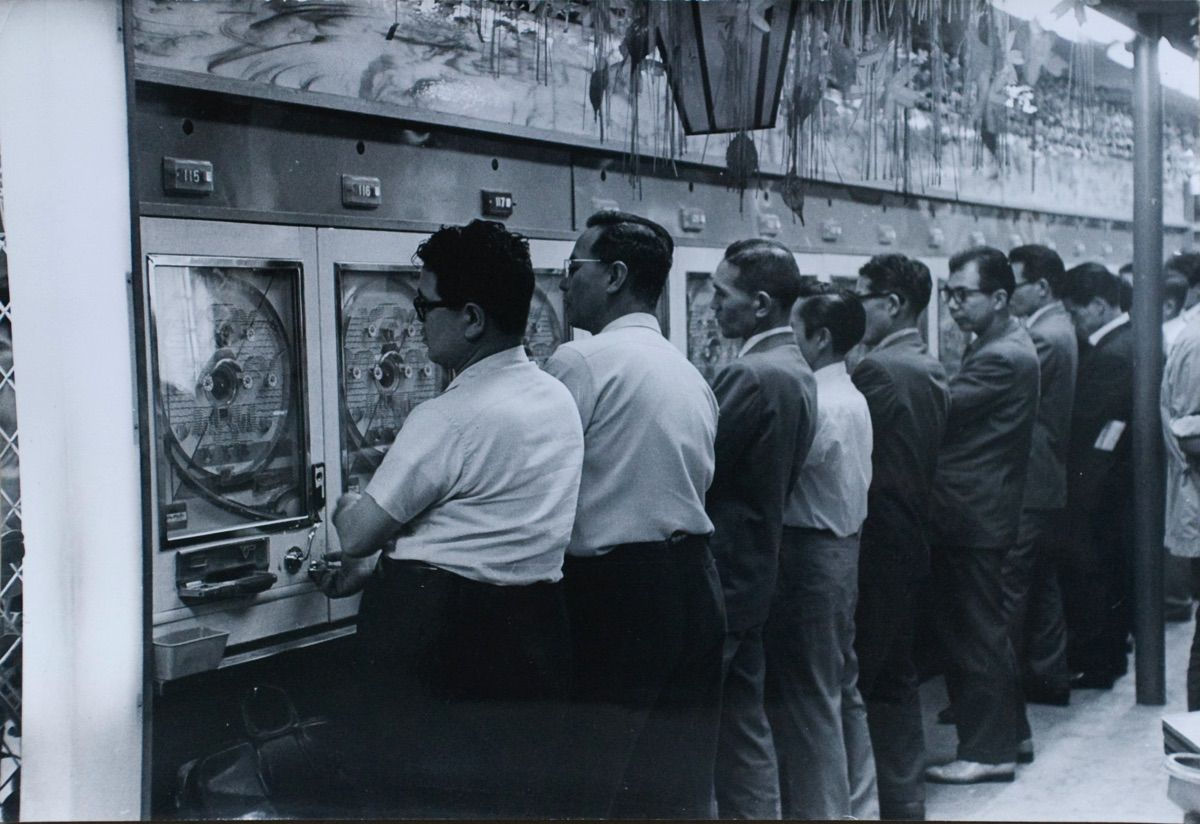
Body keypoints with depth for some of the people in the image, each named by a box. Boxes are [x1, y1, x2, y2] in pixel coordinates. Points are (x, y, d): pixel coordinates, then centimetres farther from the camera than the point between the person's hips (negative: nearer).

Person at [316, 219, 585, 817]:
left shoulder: (448, 419, -17)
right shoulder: (558, 398, 7)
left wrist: (347, 509, 15)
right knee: (509, 797, 15)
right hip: (536, 627, 8)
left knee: (404, 790, 6)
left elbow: (358, 537, -9)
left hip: (434, 631, -8)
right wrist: (379, 568, 22)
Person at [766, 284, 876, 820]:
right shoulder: (852, 398, 10)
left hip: (808, 554, -10)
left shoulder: (816, 404, -18)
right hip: (842, 549, 10)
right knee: (842, 689, 18)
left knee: (806, 699, -1)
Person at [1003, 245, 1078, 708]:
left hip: (1028, 486, -11)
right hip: (1051, 482, 11)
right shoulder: (1060, 330, 14)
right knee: (1043, 584, 16)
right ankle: (1050, 678, 25)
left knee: (1008, 589, -7)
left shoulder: (1044, 338, -17)